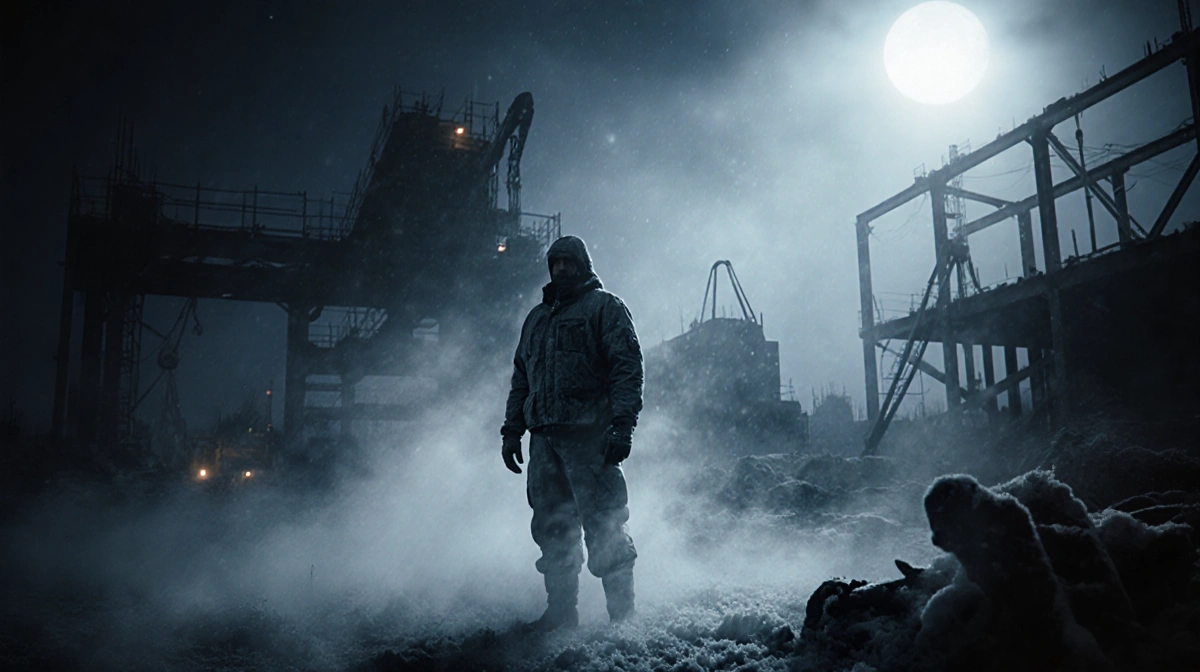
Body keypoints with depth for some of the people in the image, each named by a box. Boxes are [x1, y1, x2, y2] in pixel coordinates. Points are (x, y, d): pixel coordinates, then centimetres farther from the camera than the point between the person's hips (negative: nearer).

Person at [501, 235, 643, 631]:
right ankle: (561, 611, 14)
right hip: (544, 438, 6)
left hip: (589, 435, -6)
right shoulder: (537, 318, 24)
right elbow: (521, 378, 26)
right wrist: (512, 430, 17)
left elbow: (627, 368, -6)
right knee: (552, 527, 6)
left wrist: (623, 425, -16)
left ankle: (622, 614, 2)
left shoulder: (604, 307, 5)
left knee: (603, 523, -6)